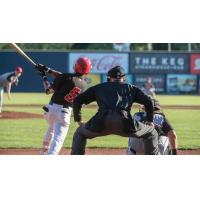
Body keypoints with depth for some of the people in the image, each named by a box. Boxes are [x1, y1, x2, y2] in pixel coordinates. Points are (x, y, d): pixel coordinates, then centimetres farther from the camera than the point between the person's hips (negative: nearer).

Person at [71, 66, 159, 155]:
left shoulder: (98, 87, 30)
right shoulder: (131, 88, 28)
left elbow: (77, 100, 26)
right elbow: (148, 101, 16)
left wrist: (78, 119, 36)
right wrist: (150, 121, 28)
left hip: (102, 121, 0)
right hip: (124, 122, 0)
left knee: (80, 134, 28)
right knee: (151, 133, 23)